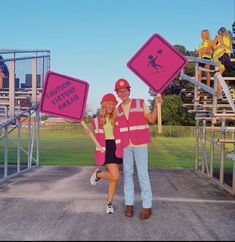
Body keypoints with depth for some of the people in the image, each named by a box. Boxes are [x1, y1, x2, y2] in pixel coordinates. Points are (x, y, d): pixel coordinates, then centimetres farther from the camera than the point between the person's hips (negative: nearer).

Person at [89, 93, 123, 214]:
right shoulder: (97, 120, 2)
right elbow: (97, 138, 10)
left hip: (116, 148, 2)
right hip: (106, 149, -2)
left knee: (114, 178, 7)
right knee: (115, 176, -15)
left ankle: (109, 203, 23)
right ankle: (98, 174, 15)